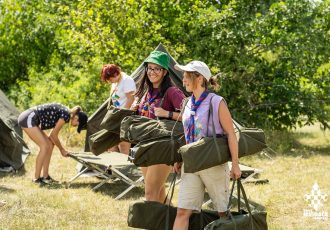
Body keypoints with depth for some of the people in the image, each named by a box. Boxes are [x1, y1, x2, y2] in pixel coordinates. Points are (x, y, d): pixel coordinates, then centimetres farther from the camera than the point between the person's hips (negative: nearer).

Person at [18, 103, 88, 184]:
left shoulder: (64, 112, 13)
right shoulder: (66, 116, -16)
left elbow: (52, 134, 20)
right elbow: (54, 135, -9)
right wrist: (62, 149, 4)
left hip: (29, 119, 10)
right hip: (28, 119, -10)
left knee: (50, 145, 8)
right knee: (45, 146, -12)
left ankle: (45, 176, 11)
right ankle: (36, 178, -8)